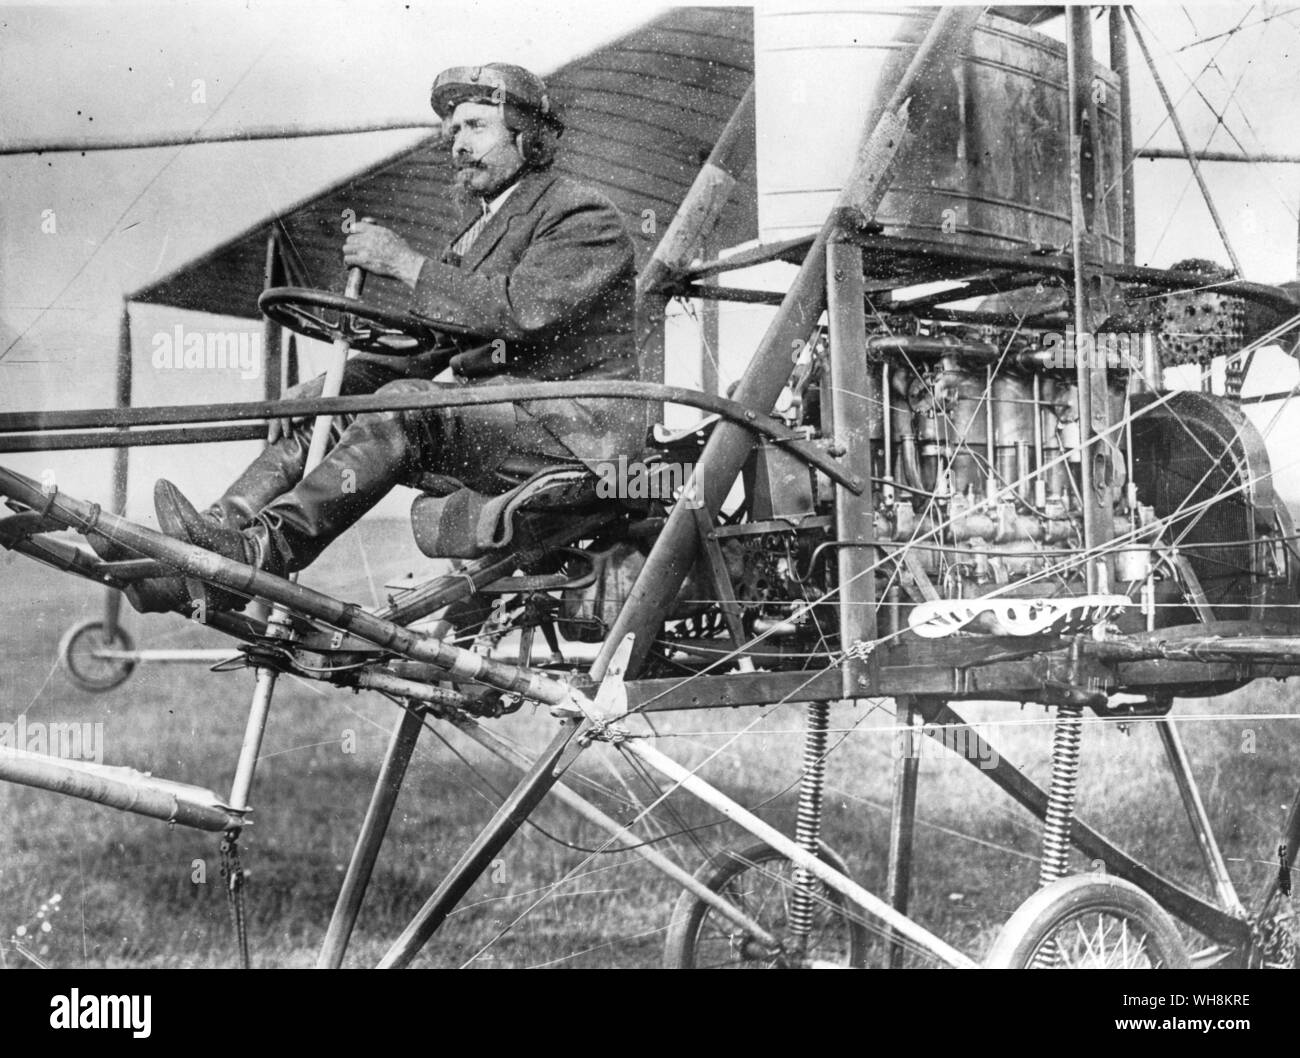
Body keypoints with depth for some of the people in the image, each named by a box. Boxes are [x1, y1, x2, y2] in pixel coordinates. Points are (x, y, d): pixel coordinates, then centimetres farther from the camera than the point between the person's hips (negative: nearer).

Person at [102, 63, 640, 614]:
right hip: (489, 414, 8)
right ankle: (215, 542, -22)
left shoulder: (584, 214, -5)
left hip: (575, 427, -8)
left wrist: (406, 263, -18)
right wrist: (327, 386, 0)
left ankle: (256, 554, -43)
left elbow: (522, 309, -22)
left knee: (407, 405, -32)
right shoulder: (482, 226, 22)